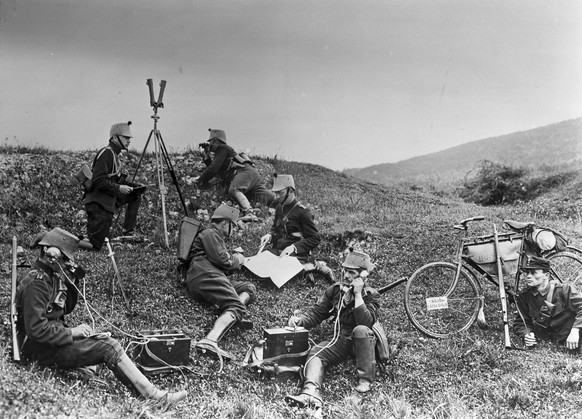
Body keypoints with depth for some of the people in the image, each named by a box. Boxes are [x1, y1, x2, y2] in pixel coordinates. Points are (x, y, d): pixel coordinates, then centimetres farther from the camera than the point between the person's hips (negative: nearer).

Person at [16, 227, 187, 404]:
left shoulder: (50, 276, 11)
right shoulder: (36, 283, -21)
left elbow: (66, 309, 19)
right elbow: (36, 329, -26)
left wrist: (71, 282, 3)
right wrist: (71, 332, -18)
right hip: (41, 348, -10)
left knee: (107, 341, 4)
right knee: (109, 348, -17)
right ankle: (152, 395, -17)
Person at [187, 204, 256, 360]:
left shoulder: (215, 236, 38)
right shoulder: (210, 233, 5)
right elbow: (221, 259, -9)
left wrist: (235, 260, 23)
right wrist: (237, 260, 10)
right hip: (205, 275, -10)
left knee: (250, 288, 6)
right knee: (236, 307, -27)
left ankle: (232, 316, -25)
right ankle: (210, 341, -53)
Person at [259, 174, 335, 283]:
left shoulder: (303, 212, -9)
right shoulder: (279, 207, 14)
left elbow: (315, 239, -9)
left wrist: (294, 247, -19)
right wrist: (270, 235, 4)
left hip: (296, 254, -7)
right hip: (277, 251, 8)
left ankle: (315, 266, -9)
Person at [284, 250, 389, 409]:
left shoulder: (371, 295, -7)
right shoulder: (334, 290, 5)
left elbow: (366, 322, -24)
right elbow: (316, 313, 3)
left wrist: (358, 294, -25)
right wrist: (300, 320, -17)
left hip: (362, 341, -3)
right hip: (339, 339, 3)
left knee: (361, 330, -36)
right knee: (315, 352, -23)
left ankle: (365, 381, -27)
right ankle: (311, 394, -46)